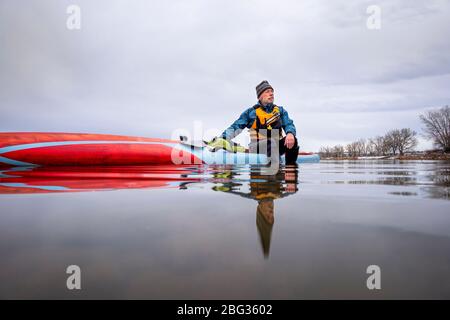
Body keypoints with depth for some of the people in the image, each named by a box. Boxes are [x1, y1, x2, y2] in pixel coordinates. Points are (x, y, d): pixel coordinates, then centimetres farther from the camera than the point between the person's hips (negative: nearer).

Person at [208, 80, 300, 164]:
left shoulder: (280, 110, 16)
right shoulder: (251, 112, 8)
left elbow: (289, 124, 4)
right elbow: (236, 127, 3)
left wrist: (290, 133, -22)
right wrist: (221, 139, -14)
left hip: (277, 145, 4)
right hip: (259, 147, -3)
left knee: (292, 140, -26)